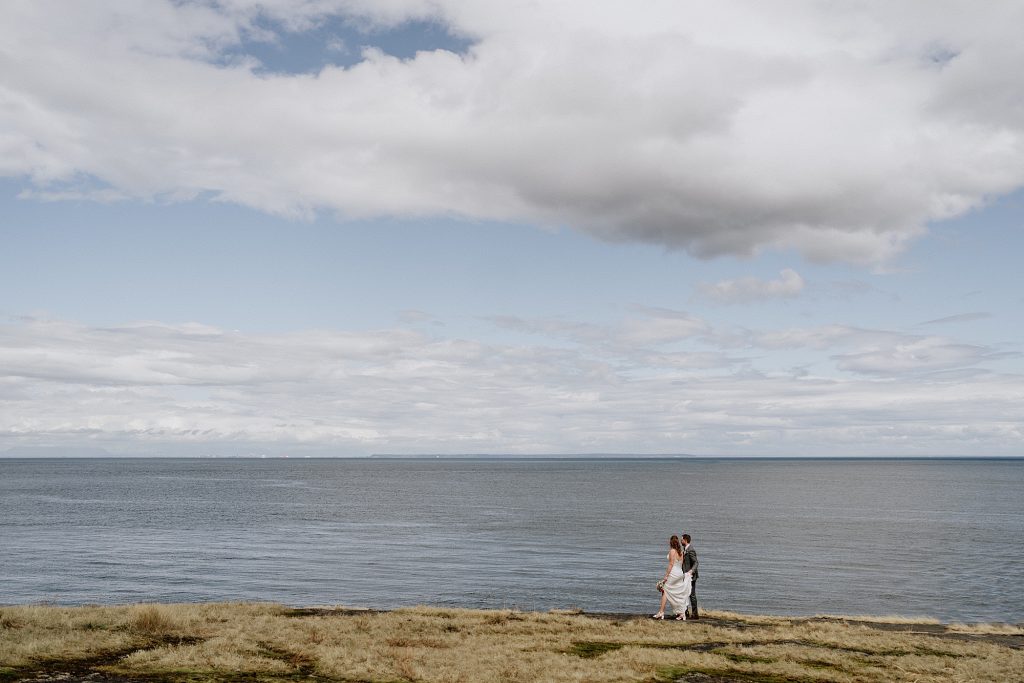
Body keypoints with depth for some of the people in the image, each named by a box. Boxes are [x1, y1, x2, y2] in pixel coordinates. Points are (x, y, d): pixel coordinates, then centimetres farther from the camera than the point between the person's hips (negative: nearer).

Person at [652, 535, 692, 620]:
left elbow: (671, 564, -15)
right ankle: (682, 614, 9)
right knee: (679, 594, 10)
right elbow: (681, 564, 14)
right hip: (680, 573, 8)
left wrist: (666, 576, -14)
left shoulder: (672, 551, -11)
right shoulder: (681, 552, 11)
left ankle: (661, 613, -3)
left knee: (665, 591, -1)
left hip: (673, 573, -8)